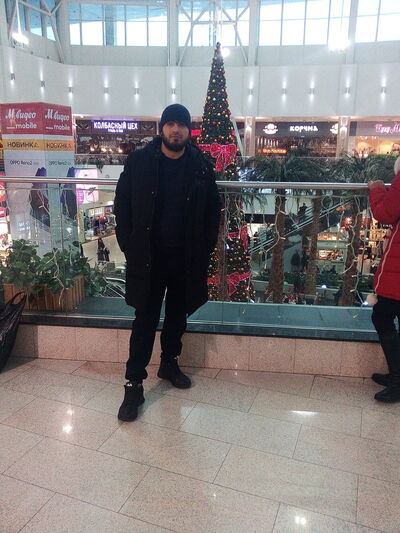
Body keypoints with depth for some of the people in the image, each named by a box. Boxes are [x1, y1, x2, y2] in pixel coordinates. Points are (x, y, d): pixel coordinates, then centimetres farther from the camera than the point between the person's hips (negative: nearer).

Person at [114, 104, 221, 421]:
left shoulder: (201, 166, 1)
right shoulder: (139, 162, -3)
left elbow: (213, 211, 6)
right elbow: (122, 205, 1)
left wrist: (205, 249, -1)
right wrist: (129, 246, -5)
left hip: (187, 257, 2)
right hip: (148, 256, -2)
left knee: (178, 315, 16)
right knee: (145, 320, 2)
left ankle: (170, 363, 38)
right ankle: (134, 384, 12)